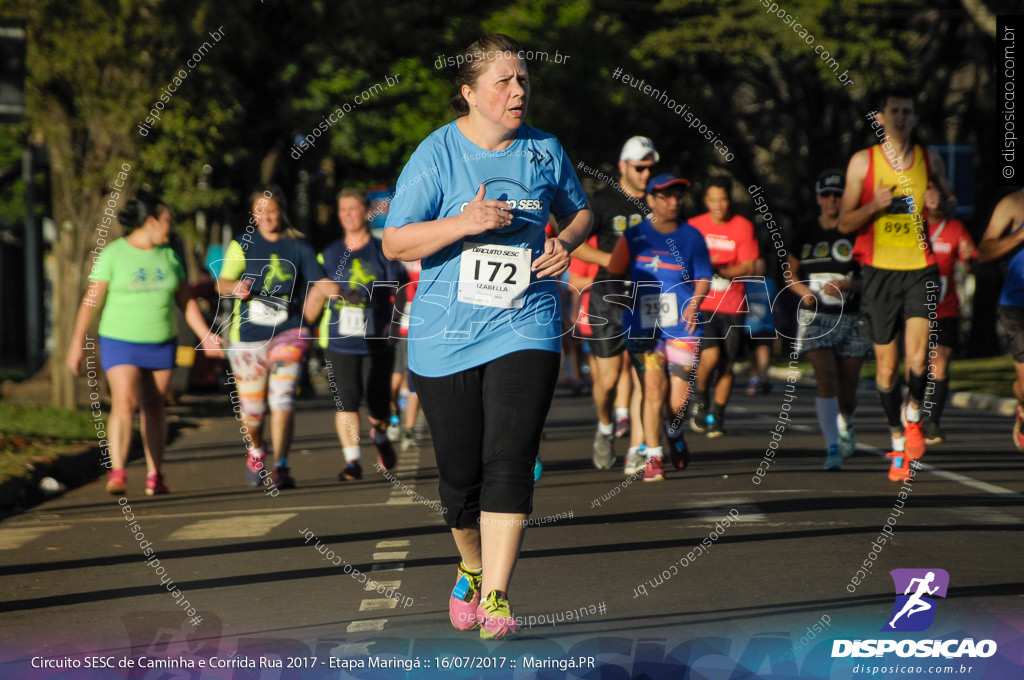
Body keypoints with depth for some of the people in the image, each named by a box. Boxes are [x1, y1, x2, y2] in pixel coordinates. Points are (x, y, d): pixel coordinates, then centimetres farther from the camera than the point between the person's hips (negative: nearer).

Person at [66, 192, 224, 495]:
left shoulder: (168, 256, 5)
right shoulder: (112, 254, -9)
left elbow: (186, 301, 9)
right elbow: (91, 301, -8)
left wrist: (205, 335, 1)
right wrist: (77, 343, -10)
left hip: (161, 345, 4)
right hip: (121, 343, -4)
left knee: (153, 408, 7)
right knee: (123, 405, -18)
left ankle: (155, 475, 15)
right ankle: (116, 473, -20)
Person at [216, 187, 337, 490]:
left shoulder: (298, 246, 5)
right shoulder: (242, 245, 5)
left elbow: (319, 280, -2)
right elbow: (222, 282, -4)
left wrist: (338, 291, -24)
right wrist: (235, 288, -28)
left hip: (288, 332, -1)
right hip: (247, 336, 1)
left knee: (282, 398, -18)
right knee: (252, 408, 6)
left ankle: (280, 466, -16)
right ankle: (255, 452, 36)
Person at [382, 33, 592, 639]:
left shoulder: (544, 150, 6)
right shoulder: (437, 154, -4)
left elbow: (580, 210, 23)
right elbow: (395, 243, -8)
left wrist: (566, 243, 0)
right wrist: (465, 222, -21)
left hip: (525, 331, 1)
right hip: (445, 337, -1)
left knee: (510, 460, -15)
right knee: (460, 473, 6)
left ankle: (496, 598, -14)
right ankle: (472, 569, 35)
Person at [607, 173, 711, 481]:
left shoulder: (691, 236, 6)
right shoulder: (634, 237, 3)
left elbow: (703, 278, 10)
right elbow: (613, 276, 10)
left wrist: (694, 303, -6)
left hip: (683, 328, 1)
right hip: (643, 327, -1)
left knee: (678, 402, -1)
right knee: (653, 388, -14)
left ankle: (674, 433, 33)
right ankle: (653, 456, -2)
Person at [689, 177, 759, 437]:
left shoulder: (743, 227, 0)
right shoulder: (694, 226, 4)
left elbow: (748, 268, -4)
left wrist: (717, 270, -17)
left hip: (733, 308, 1)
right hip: (702, 305, -1)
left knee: (726, 366, 2)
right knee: (710, 355, -19)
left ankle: (716, 416, 18)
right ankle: (701, 399, 8)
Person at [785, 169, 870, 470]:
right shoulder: (804, 233, 5)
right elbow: (791, 273, 15)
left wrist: (850, 285, -17)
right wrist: (803, 291, -5)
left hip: (851, 319, 0)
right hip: (816, 318, 0)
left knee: (847, 394, 6)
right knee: (827, 380, -19)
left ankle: (846, 424, 41)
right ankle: (832, 448, -16)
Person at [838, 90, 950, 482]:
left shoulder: (929, 161, 8)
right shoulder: (863, 162, 3)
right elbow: (845, 223, 4)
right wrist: (875, 206, -15)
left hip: (920, 269, 0)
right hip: (880, 272, 0)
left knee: (918, 357, -19)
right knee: (886, 365, 4)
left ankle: (913, 416, 9)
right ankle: (898, 441, 21)